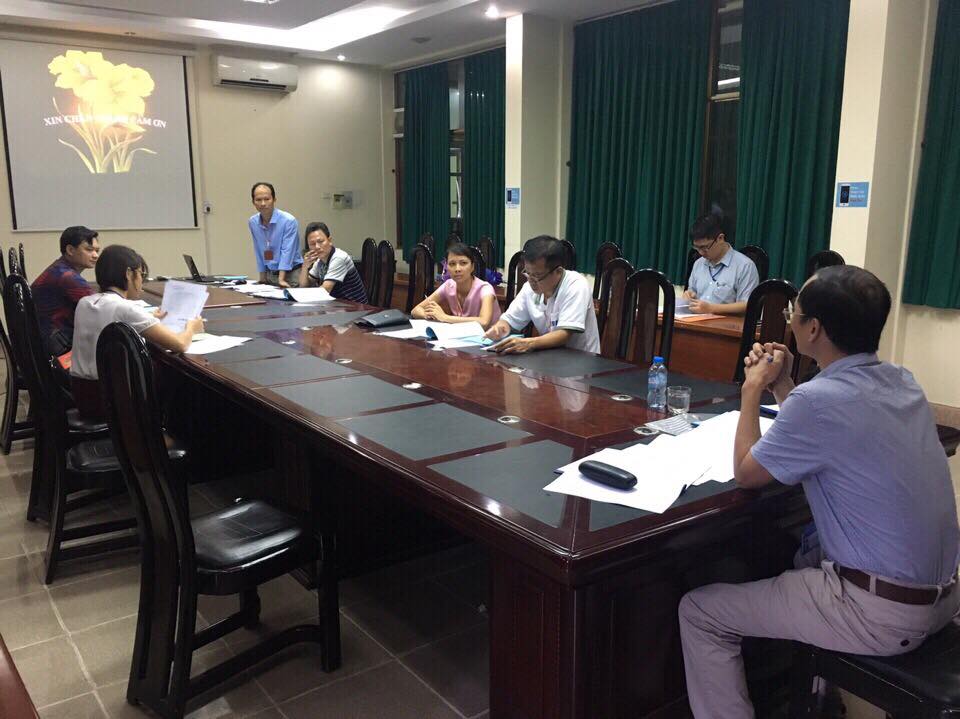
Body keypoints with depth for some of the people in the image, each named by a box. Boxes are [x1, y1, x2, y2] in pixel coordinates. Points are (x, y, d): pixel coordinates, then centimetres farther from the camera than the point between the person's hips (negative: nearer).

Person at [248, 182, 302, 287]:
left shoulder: (289, 221, -15)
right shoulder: (253, 222, 2)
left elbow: (287, 251, -17)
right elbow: (258, 251, 10)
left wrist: (281, 279, -22)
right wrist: (262, 276, 12)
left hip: (290, 273, -4)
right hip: (270, 274, 4)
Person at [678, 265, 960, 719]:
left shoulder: (820, 398, -24)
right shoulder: (901, 381, 2)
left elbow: (746, 473, -8)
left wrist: (753, 388, 1)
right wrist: (782, 386, 11)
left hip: (883, 613, -9)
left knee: (699, 612, 0)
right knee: (799, 551, 34)